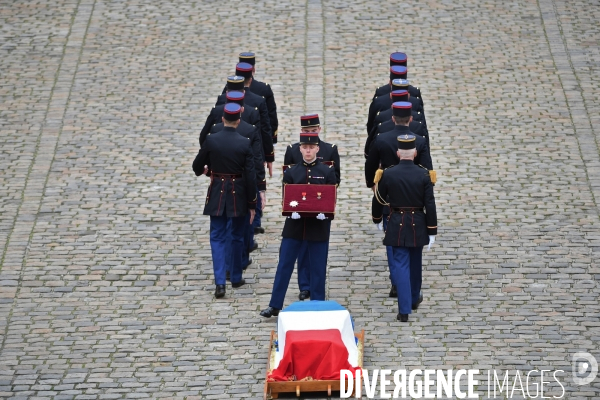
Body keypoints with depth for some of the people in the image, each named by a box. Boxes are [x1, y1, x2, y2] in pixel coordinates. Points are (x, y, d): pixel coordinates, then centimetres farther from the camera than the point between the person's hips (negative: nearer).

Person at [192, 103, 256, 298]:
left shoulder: (211, 140, -9)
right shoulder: (244, 143, -11)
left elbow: (197, 167, 3)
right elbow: (250, 176, -10)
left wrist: (204, 169, 29)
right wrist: (252, 204, -2)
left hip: (217, 194, 0)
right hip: (238, 194, 0)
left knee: (218, 237, 5)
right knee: (237, 236, 17)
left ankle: (220, 282, -8)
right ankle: (236, 277, 28)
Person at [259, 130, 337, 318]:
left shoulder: (327, 172, 1)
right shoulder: (291, 173, 4)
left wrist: (325, 212, -19)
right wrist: (292, 210, -18)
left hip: (319, 225, -1)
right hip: (295, 224, 1)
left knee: (318, 268, 5)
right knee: (284, 265, 3)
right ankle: (274, 306, 9)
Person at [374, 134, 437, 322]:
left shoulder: (388, 174, -10)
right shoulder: (423, 175, -10)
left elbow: (380, 198, 6)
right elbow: (430, 205, -9)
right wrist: (432, 231, -2)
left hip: (397, 225, -1)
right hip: (418, 226, 1)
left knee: (400, 265, -1)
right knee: (415, 263, 21)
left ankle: (404, 310, -7)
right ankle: (414, 298, 41)